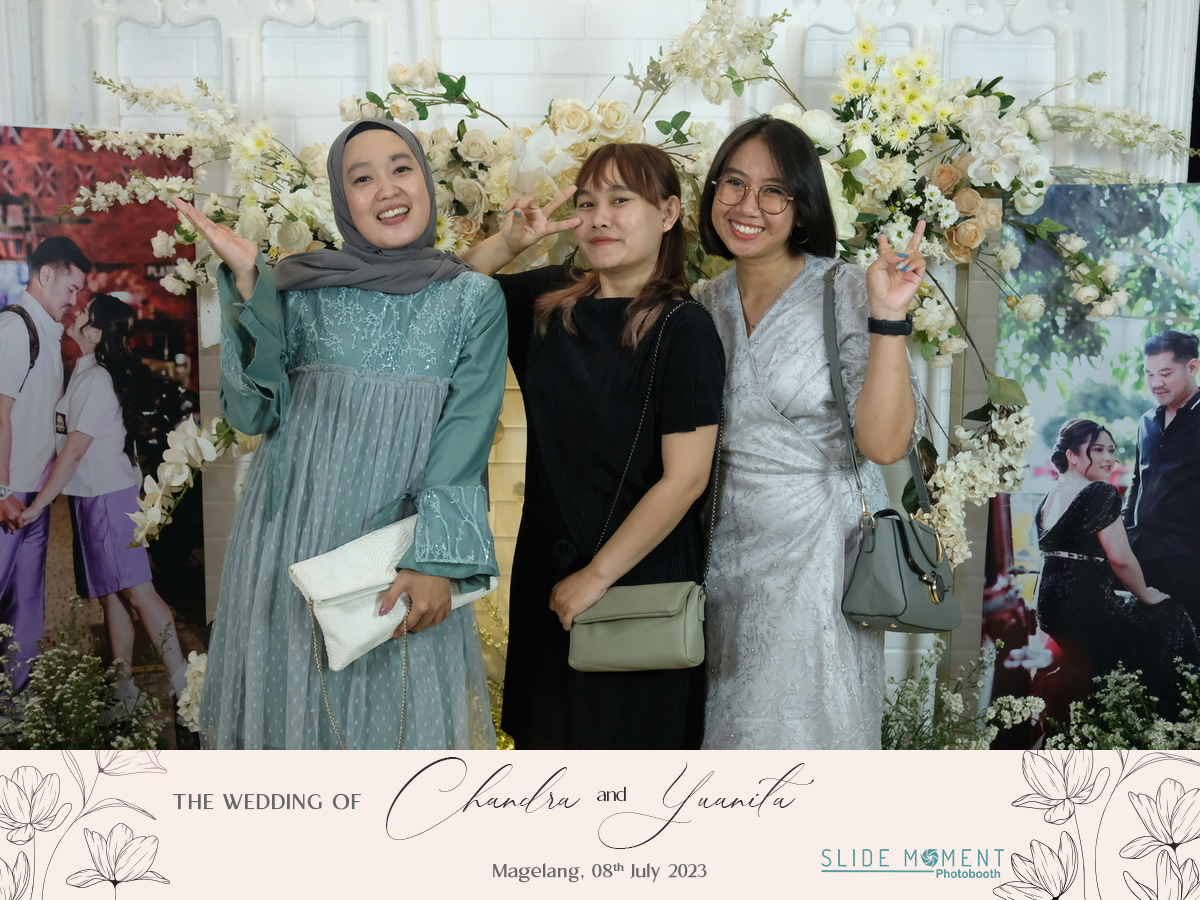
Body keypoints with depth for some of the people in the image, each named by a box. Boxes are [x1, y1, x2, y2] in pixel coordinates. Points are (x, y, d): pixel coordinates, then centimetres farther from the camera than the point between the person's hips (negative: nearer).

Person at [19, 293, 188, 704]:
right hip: (92, 496, 9)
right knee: (111, 594, 11)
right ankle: (124, 689, 17)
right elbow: (71, 446, 14)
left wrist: (37, 505, -17)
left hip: (108, 496, -9)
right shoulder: (87, 373, 11)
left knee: (136, 590, -10)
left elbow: (75, 450, -19)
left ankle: (183, 682, -8)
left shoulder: (96, 380, -16)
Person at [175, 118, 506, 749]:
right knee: (296, 702, 11)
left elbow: (466, 437, -6)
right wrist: (247, 284, -11)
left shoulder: (474, 299, 2)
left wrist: (435, 558, -17)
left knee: (402, 708, 7)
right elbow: (252, 412, -3)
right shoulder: (303, 287, 4)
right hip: (294, 538, 1)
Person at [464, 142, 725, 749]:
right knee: (546, 733, 19)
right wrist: (508, 243, -7)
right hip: (546, 565, 5)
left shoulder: (683, 329, -15)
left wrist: (598, 574, -15)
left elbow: (686, 477, -18)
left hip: (638, 574, -5)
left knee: (627, 736, 12)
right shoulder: (548, 300, 1)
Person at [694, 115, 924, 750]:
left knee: (802, 727, 5)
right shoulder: (704, 305, 5)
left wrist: (887, 317, -27)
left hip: (819, 554, -5)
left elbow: (884, 444, -19)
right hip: (724, 551, 5)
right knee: (728, 730, 15)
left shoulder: (847, 294, -11)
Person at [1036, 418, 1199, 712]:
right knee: (1171, 616, 13)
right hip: (1086, 611, -8)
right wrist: (1146, 595, -1)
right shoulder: (1100, 492, -14)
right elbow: (1121, 558, -18)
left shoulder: (1049, 499, 11)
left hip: (1049, 608, 8)